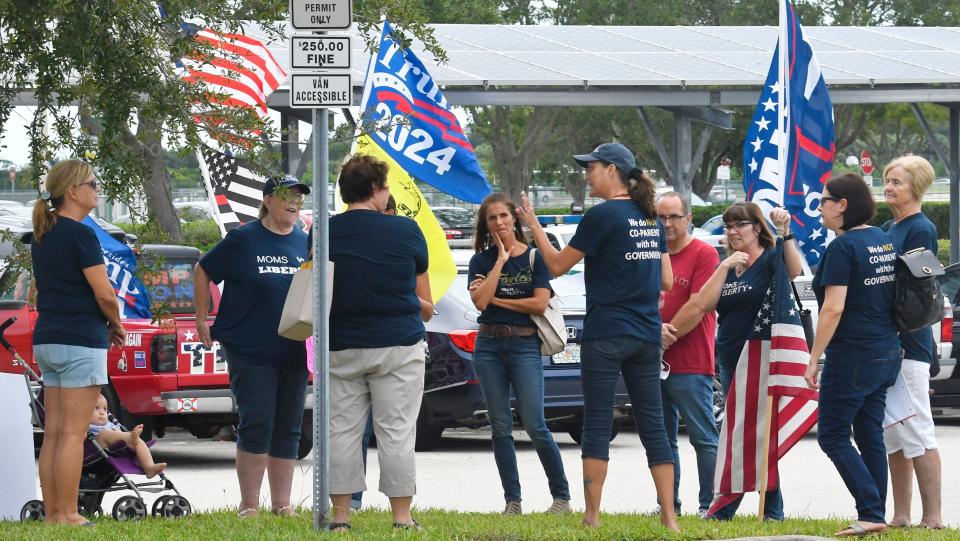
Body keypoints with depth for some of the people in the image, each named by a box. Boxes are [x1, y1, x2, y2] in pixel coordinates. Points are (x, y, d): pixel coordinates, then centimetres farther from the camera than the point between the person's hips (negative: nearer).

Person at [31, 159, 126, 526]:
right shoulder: (80, 234, -13)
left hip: (46, 340, 8)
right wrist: (116, 324, 2)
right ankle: (67, 515, -5)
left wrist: (103, 325, 14)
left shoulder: (42, 235, 13)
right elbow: (104, 293, -17)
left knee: (53, 433, 9)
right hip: (80, 341, -8)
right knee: (73, 434, -5)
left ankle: (51, 513, 10)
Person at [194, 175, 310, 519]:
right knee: (257, 423, -7)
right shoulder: (243, 240, -2)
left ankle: (282, 503, 14)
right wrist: (202, 321, 4)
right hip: (249, 350, -4)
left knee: (288, 427, 6)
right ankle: (249, 504, 0)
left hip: (294, 353, 4)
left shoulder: (305, 244, 9)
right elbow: (203, 272, 6)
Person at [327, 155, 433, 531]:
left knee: (341, 431, 6)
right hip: (398, 345, -2)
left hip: (341, 346, 2)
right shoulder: (406, 232, -3)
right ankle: (402, 518, 2)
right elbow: (425, 306, 5)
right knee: (396, 432, 1)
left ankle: (340, 515, 6)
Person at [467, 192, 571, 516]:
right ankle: (512, 500, 7)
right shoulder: (481, 261, 7)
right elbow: (479, 302, -8)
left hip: (524, 345, -3)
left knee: (534, 425, -9)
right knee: (500, 427, 2)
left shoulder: (535, 257, 2)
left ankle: (561, 495, 0)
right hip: (489, 346, 3)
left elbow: (540, 304, -7)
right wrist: (500, 260, -6)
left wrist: (496, 299, -4)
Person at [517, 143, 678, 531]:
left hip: (605, 335, -6)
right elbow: (666, 281, 14)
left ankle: (592, 517, 0)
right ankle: (669, 517, 2)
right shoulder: (650, 218, 10)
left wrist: (534, 226, 7)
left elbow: (558, 265, -4)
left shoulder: (602, 216, -11)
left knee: (596, 426, 0)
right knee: (653, 426, 6)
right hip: (646, 336, 6)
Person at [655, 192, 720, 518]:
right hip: (655, 364, 7)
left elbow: (697, 307, -12)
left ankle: (710, 504, -3)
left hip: (690, 366, -7)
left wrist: (666, 336, -9)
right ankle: (669, 503, 16)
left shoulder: (704, 254, -4)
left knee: (704, 438, -4)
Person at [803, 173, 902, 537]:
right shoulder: (885, 241, 11)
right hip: (887, 353, 8)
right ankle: (875, 517, 11)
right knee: (870, 435, 12)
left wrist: (814, 358, -15)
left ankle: (871, 513, -12)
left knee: (832, 436, -2)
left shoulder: (843, 247, -15)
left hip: (853, 357, -8)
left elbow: (833, 308, -20)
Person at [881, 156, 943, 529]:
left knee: (917, 434, -8)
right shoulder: (887, 230, 18)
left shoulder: (921, 229, -9)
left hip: (909, 344, -9)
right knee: (892, 434, 10)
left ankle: (932, 518, -8)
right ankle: (900, 516, 15)